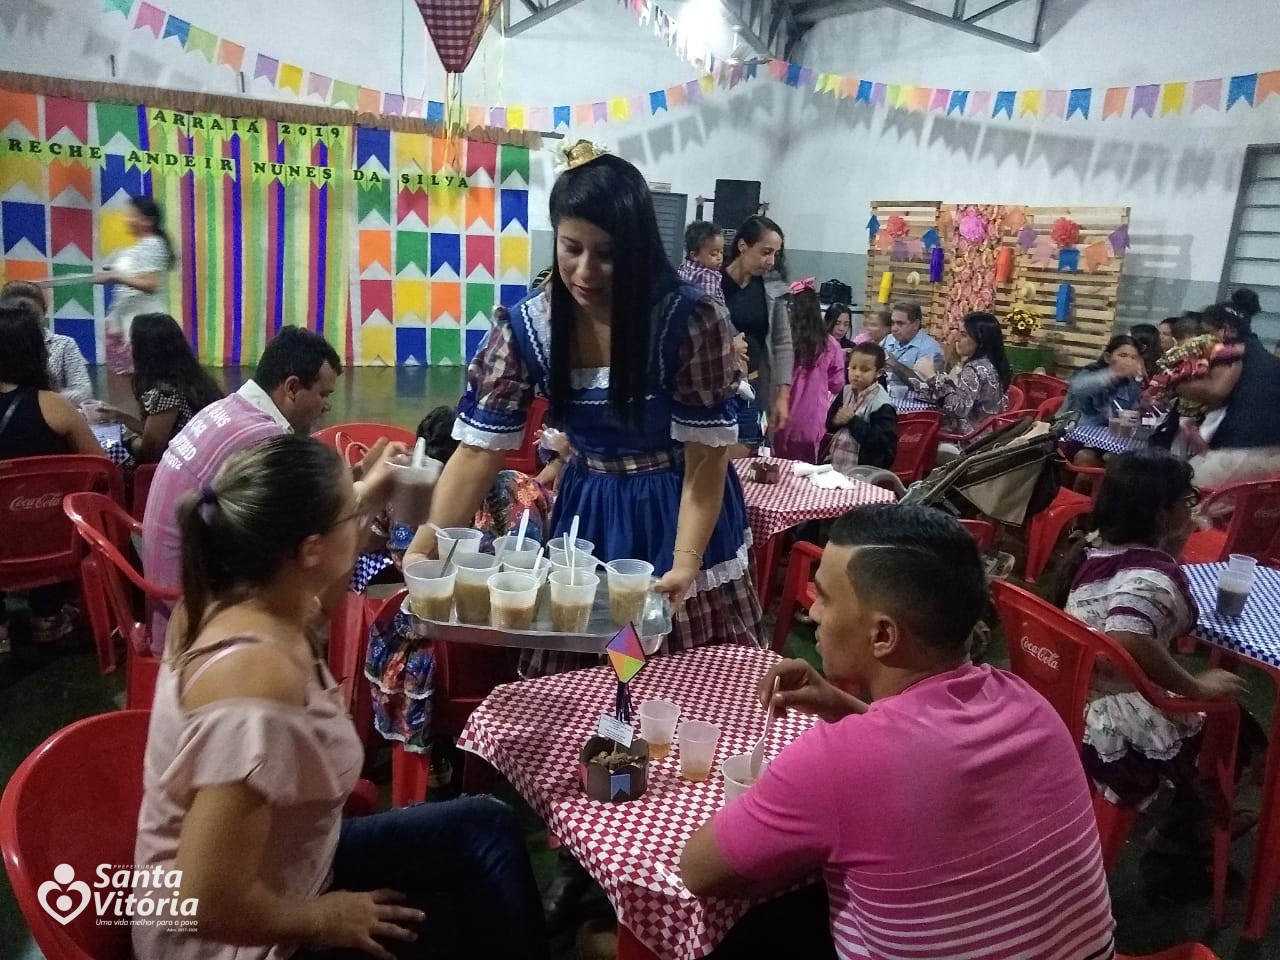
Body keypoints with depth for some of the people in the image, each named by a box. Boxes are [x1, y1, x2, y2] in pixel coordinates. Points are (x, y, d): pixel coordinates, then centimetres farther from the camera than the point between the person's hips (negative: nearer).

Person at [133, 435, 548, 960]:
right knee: (487, 917, 6)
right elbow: (210, 906, -34)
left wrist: (365, 500, 16)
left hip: (274, 870, 8)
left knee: (483, 825, 14)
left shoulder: (230, 596, -9)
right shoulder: (257, 680, -38)